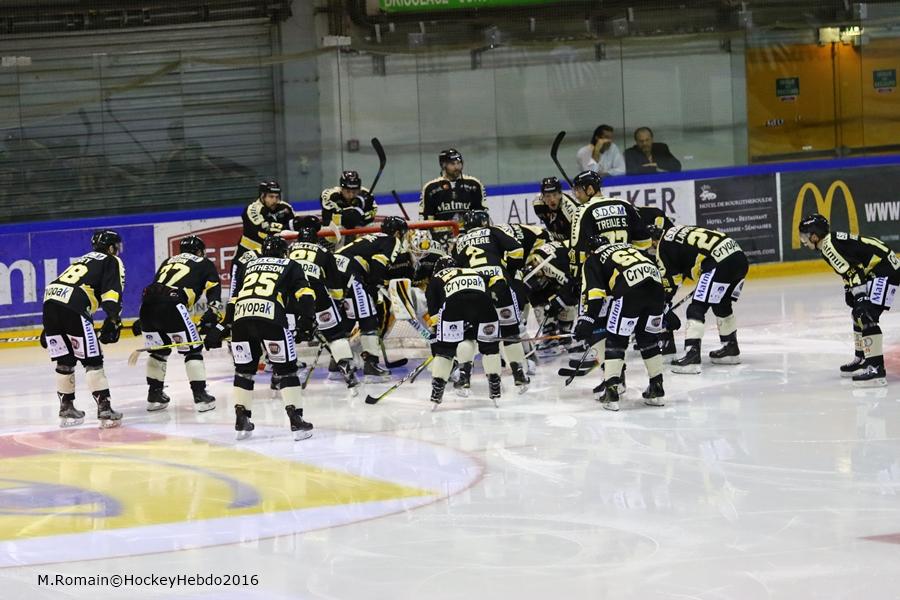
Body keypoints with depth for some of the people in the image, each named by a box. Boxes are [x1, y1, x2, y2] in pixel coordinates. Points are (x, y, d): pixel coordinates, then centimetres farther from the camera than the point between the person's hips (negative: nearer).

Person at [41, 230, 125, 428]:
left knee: (65, 360, 18)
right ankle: (104, 409, -6)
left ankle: (66, 408, 24)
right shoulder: (112, 262, 15)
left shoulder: (82, 260, 36)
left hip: (50, 301, 7)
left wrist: (49, 330, 38)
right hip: (73, 307, -7)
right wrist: (113, 321, -9)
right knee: (92, 360, -1)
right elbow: (112, 293, -3)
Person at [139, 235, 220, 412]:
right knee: (192, 349, 7)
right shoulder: (205, 264, 21)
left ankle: (154, 395, 27)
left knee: (159, 350, 24)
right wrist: (212, 318, 6)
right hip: (171, 305, -5)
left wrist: (143, 323, 36)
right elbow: (214, 295, 9)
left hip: (147, 304, 5)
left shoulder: (168, 261, 34)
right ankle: (200, 396, 2)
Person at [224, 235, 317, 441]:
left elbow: (234, 299, 32)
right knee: (286, 368, 4)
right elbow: (304, 292, 7)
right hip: (270, 316, -4)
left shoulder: (250, 265, 33)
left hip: (241, 316, 4)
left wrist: (225, 324, 36)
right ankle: (296, 420, -4)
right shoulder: (290, 266, 23)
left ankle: (241, 420, 18)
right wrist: (306, 318, 0)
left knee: (244, 369, 18)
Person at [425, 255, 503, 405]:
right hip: (482, 301, 2)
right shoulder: (477, 274, 44)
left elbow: (433, 309, 25)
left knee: (444, 346, 12)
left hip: (454, 302, -2)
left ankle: (437, 391, 8)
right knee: (489, 344, 22)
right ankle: (495, 386, 21)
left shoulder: (436, 279, 35)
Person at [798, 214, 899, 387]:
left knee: (867, 317, -19)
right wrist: (849, 291, 15)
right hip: (875, 271, 11)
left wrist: (860, 297, -25)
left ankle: (876, 368, -24)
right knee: (859, 315, 20)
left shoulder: (830, 246, -17)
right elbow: (851, 270, 21)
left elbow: (851, 272, -23)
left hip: (885, 270, -11)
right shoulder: (832, 241, 14)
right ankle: (862, 359, 34)